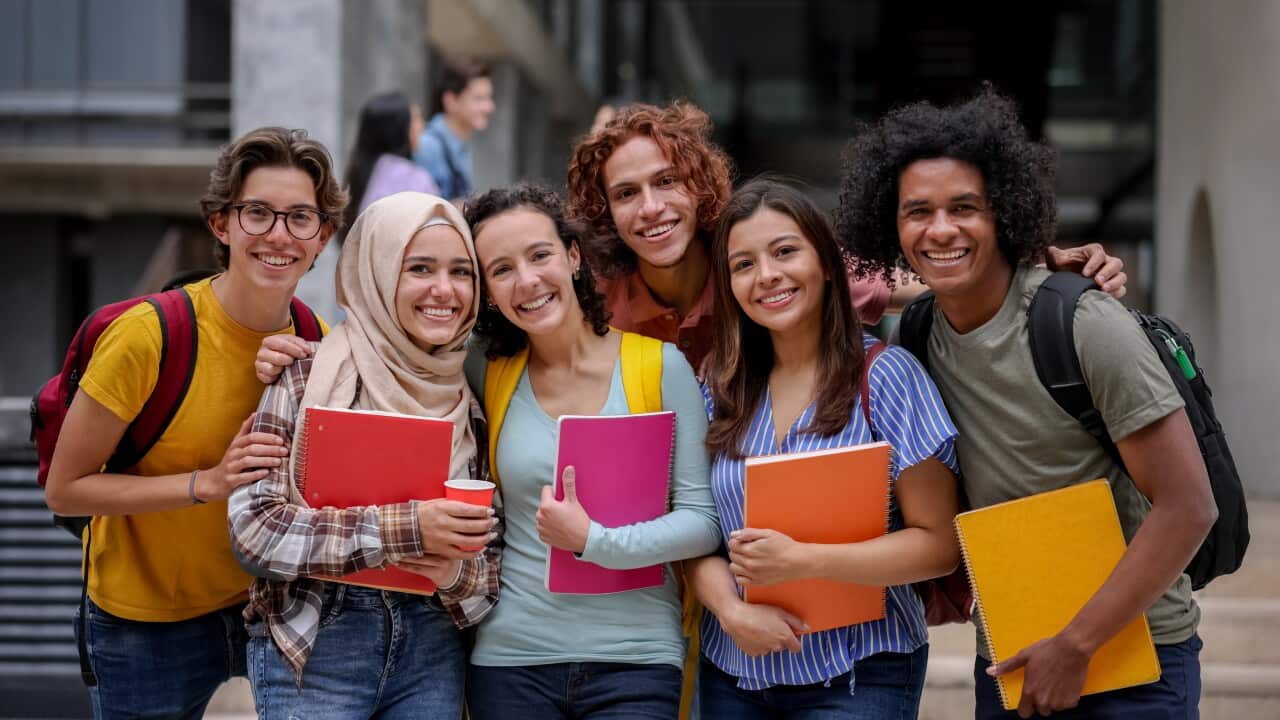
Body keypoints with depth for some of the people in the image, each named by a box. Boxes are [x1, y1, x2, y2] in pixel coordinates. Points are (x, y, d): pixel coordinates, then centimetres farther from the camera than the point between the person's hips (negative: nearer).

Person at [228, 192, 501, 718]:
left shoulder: (472, 400, 5)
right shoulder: (308, 378, -6)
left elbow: (494, 553, 9)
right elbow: (253, 528, -14)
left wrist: (460, 573, -15)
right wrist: (404, 529, -22)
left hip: (431, 652, 4)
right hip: (314, 652, -4)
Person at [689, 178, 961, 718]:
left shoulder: (884, 375, -8)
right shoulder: (721, 389, 5)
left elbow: (938, 544, -10)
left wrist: (801, 561, -20)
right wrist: (732, 611, -16)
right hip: (732, 673, 4)